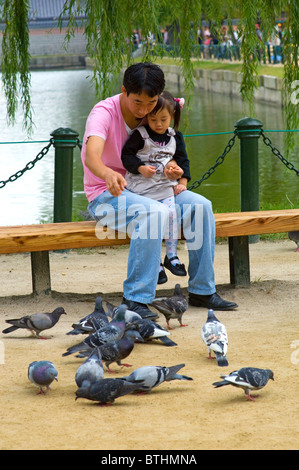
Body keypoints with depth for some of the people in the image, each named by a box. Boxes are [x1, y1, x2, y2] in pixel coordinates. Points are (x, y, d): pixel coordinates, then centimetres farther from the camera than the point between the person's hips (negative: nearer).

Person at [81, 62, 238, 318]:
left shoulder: (153, 115, 3)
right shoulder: (104, 112, -19)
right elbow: (91, 156, -37)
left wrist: (171, 172, -12)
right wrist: (108, 174, -60)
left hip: (145, 190, 7)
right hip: (106, 196, -7)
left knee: (200, 205, -11)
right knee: (155, 212, -35)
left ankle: (202, 290, -2)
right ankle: (135, 299, -33)